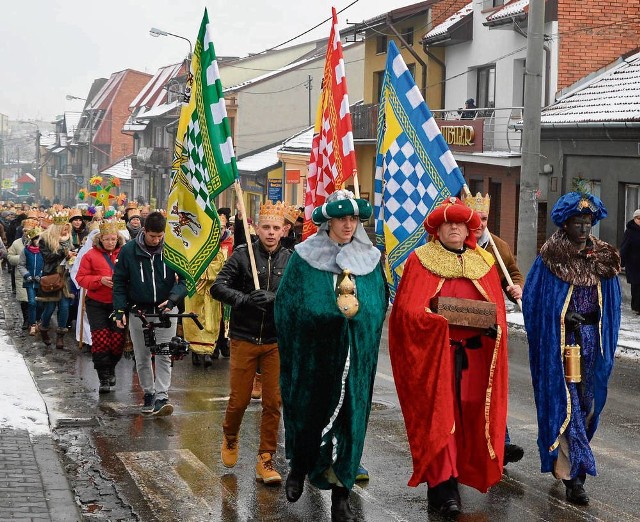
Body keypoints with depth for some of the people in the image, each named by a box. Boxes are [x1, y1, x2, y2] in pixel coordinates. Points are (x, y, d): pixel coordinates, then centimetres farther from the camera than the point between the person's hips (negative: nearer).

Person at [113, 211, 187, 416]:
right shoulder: (128, 250, -5)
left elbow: (184, 280, -3)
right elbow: (119, 282, 1)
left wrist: (172, 299, -21)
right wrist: (120, 311, -5)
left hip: (166, 311, -1)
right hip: (138, 311, 1)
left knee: (164, 356, -7)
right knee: (142, 357, 10)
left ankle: (162, 397, -10)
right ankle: (148, 394, 24)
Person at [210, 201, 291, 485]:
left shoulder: (290, 261, 2)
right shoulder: (242, 254, -4)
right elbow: (218, 288, -10)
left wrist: (273, 299, -24)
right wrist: (245, 300, -25)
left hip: (276, 341, 2)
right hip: (244, 339, -1)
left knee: (273, 402, 2)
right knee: (239, 399, 5)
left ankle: (265, 461, 13)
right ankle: (230, 438, 37)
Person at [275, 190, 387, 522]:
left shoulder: (369, 260, 5)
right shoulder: (305, 258, -3)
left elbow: (379, 307, 9)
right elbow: (287, 305, -3)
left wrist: (357, 312, -5)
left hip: (354, 360, 2)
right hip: (312, 356, -2)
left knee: (347, 418, 2)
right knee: (307, 413, 11)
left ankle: (340, 494, 10)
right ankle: (299, 467, 38)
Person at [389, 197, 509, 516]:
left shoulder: (484, 263, 13)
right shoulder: (420, 260, 2)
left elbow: (497, 310, 12)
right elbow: (408, 309, -5)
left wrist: (493, 326, -9)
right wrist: (439, 318, -21)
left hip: (473, 354, 4)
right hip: (432, 352, -3)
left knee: (467, 415, 3)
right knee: (438, 415, -8)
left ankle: (450, 475, 17)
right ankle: (443, 485, -7)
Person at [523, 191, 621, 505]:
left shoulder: (603, 259, 6)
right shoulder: (550, 259, -7)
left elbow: (611, 305, 12)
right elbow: (532, 300, -3)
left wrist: (606, 343, 6)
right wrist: (563, 318, -12)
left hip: (593, 342, 5)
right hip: (559, 343, -5)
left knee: (587, 403, 10)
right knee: (565, 404, -8)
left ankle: (560, 459, 28)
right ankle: (571, 474, -8)